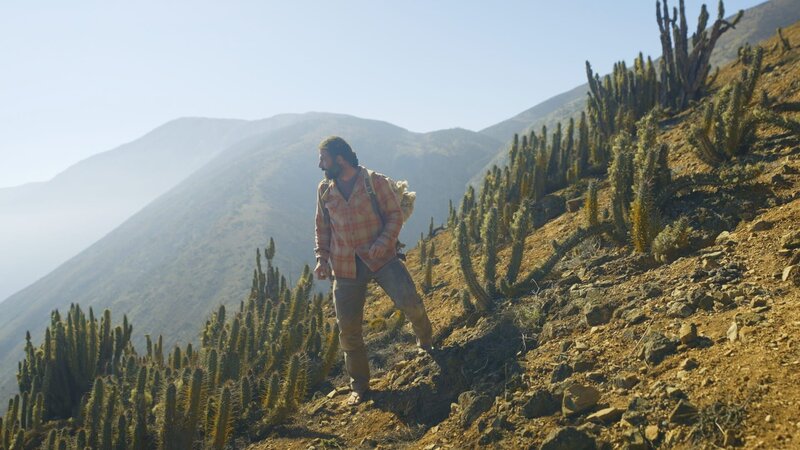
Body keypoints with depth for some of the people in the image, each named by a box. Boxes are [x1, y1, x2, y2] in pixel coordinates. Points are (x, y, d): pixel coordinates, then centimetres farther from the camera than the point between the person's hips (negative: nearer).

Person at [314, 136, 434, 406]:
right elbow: (322, 228, 14)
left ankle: (425, 341, 13)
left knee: (408, 301, -22)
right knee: (348, 329, 2)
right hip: (345, 266, 3)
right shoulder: (324, 190, 7)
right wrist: (322, 258, 3)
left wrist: (385, 241, -21)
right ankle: (359, 386, 20)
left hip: (381, 257, -3)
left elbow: (395, 215, -4)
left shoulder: (375, 182, -5)